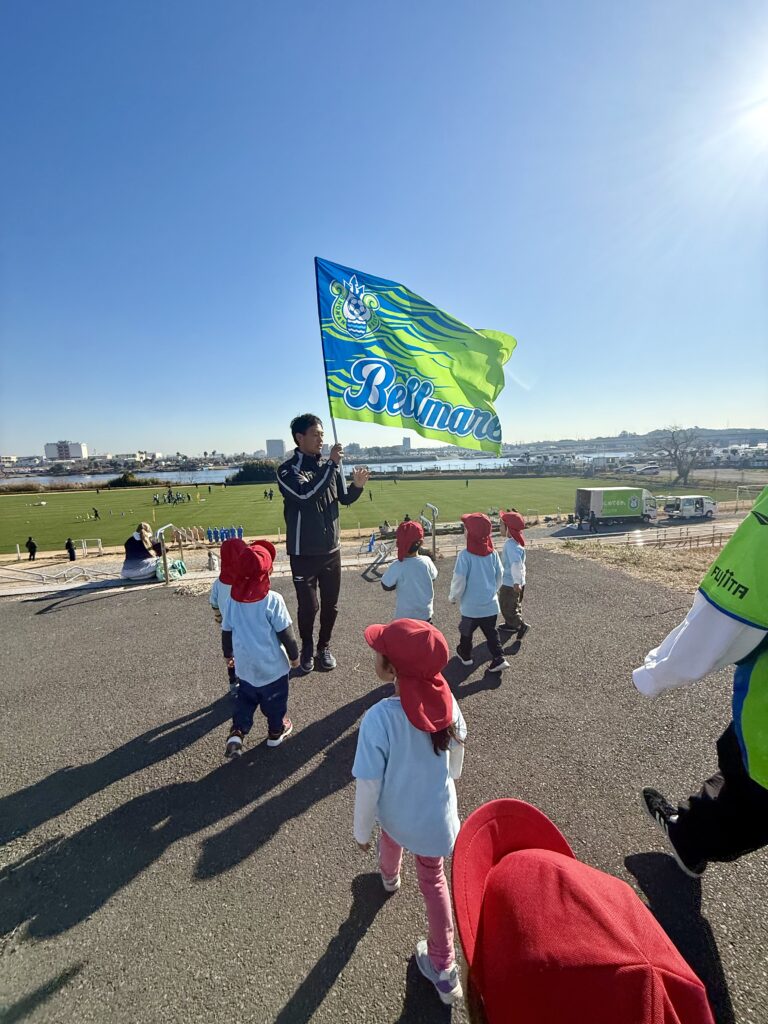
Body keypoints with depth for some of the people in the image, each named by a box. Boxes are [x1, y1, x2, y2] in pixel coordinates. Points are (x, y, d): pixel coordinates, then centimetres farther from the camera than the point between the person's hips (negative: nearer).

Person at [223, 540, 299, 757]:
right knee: (275, 699, 19)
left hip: (245, 664, 4)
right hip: (272, 664, -3)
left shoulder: (233, 599, -8)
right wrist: (294, 654, 1)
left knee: (245, 698, 26)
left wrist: (229, 653, 22)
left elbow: (227, 631, 5)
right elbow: (285, 633, -15)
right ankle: (276, 732, 37)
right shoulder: (273, 600, -23)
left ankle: (236, 733, 14)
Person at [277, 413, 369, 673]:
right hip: (304, 553, -4)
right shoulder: (287, 470, -11)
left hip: (331, 550, 4)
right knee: (308, 605, 7)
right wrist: (332, 464, -28)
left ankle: (324, 647, 34)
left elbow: (344, 499, 12)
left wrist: (357, 485, -9)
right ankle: (307, 649, 32)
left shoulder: (329, 466, 2)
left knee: (331, 604, 13)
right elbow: (306, 495, -29)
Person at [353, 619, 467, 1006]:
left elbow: (368, 785, -25)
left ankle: (389, 875, 68)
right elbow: (457, 749, -3)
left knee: (392, 838, 36)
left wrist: (362, 831, -5)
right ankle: (444, 968, 41)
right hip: (438, 814, 1)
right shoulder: (446, 701, -24)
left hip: (397, 813, 0)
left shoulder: (380, 717, -38)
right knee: (433, 879, 27)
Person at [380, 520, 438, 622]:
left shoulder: (397, 566, -26)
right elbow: (434, 576, 2)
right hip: (425, 612, 3)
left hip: (405, 614, -2)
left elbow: (386, 585, -11)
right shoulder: (426, 561, -18)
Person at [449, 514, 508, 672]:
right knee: (491, 632, 18)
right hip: (490, 604, 4)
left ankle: (465, 655, 37)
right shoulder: (492, 553, -6)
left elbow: (459, 580, -19)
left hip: (471, 605, -4)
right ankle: (499, 659, 10)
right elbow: (499, 576, 5)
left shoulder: (465, 555, -21)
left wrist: (453, 597, -1)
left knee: (466, 631, 19)